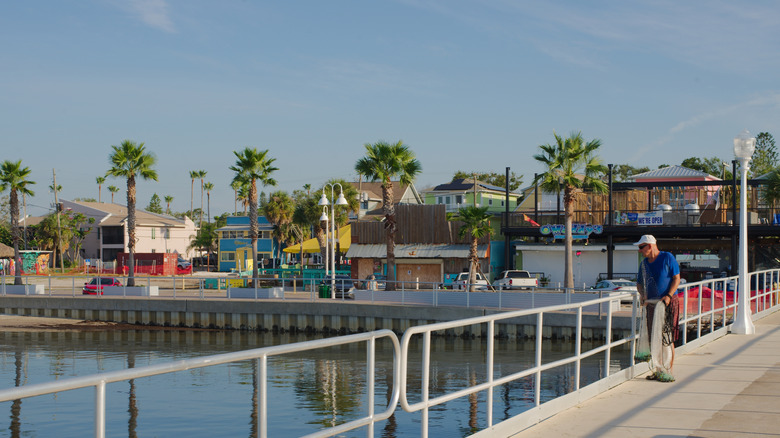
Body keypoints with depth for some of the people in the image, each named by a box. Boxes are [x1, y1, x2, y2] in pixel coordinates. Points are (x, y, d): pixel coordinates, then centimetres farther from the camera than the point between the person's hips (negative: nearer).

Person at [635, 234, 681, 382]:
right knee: (653, 338, 5)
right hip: (651, 304, 6)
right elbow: (639, 283, 23)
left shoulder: (667, 258, -4)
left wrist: (668, 296, -17)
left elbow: (677, 278, -5)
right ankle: (658, 370, 13)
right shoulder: (644, 263, 14)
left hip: (667, 303, -6)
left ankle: (669, 371, -4)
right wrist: (642, 295, 3)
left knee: (667, 338, -8)